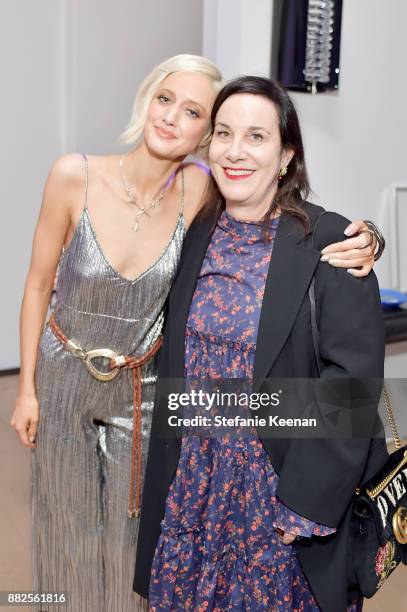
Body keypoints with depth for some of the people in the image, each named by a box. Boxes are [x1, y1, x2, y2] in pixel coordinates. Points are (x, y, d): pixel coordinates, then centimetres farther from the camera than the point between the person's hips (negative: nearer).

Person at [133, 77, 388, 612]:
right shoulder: (197, 233, 2)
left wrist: (309, 497, -16)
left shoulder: (329, 242, -14)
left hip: (283, 481, -4)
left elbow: (354, 374, -16)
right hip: (193, 479, 5)